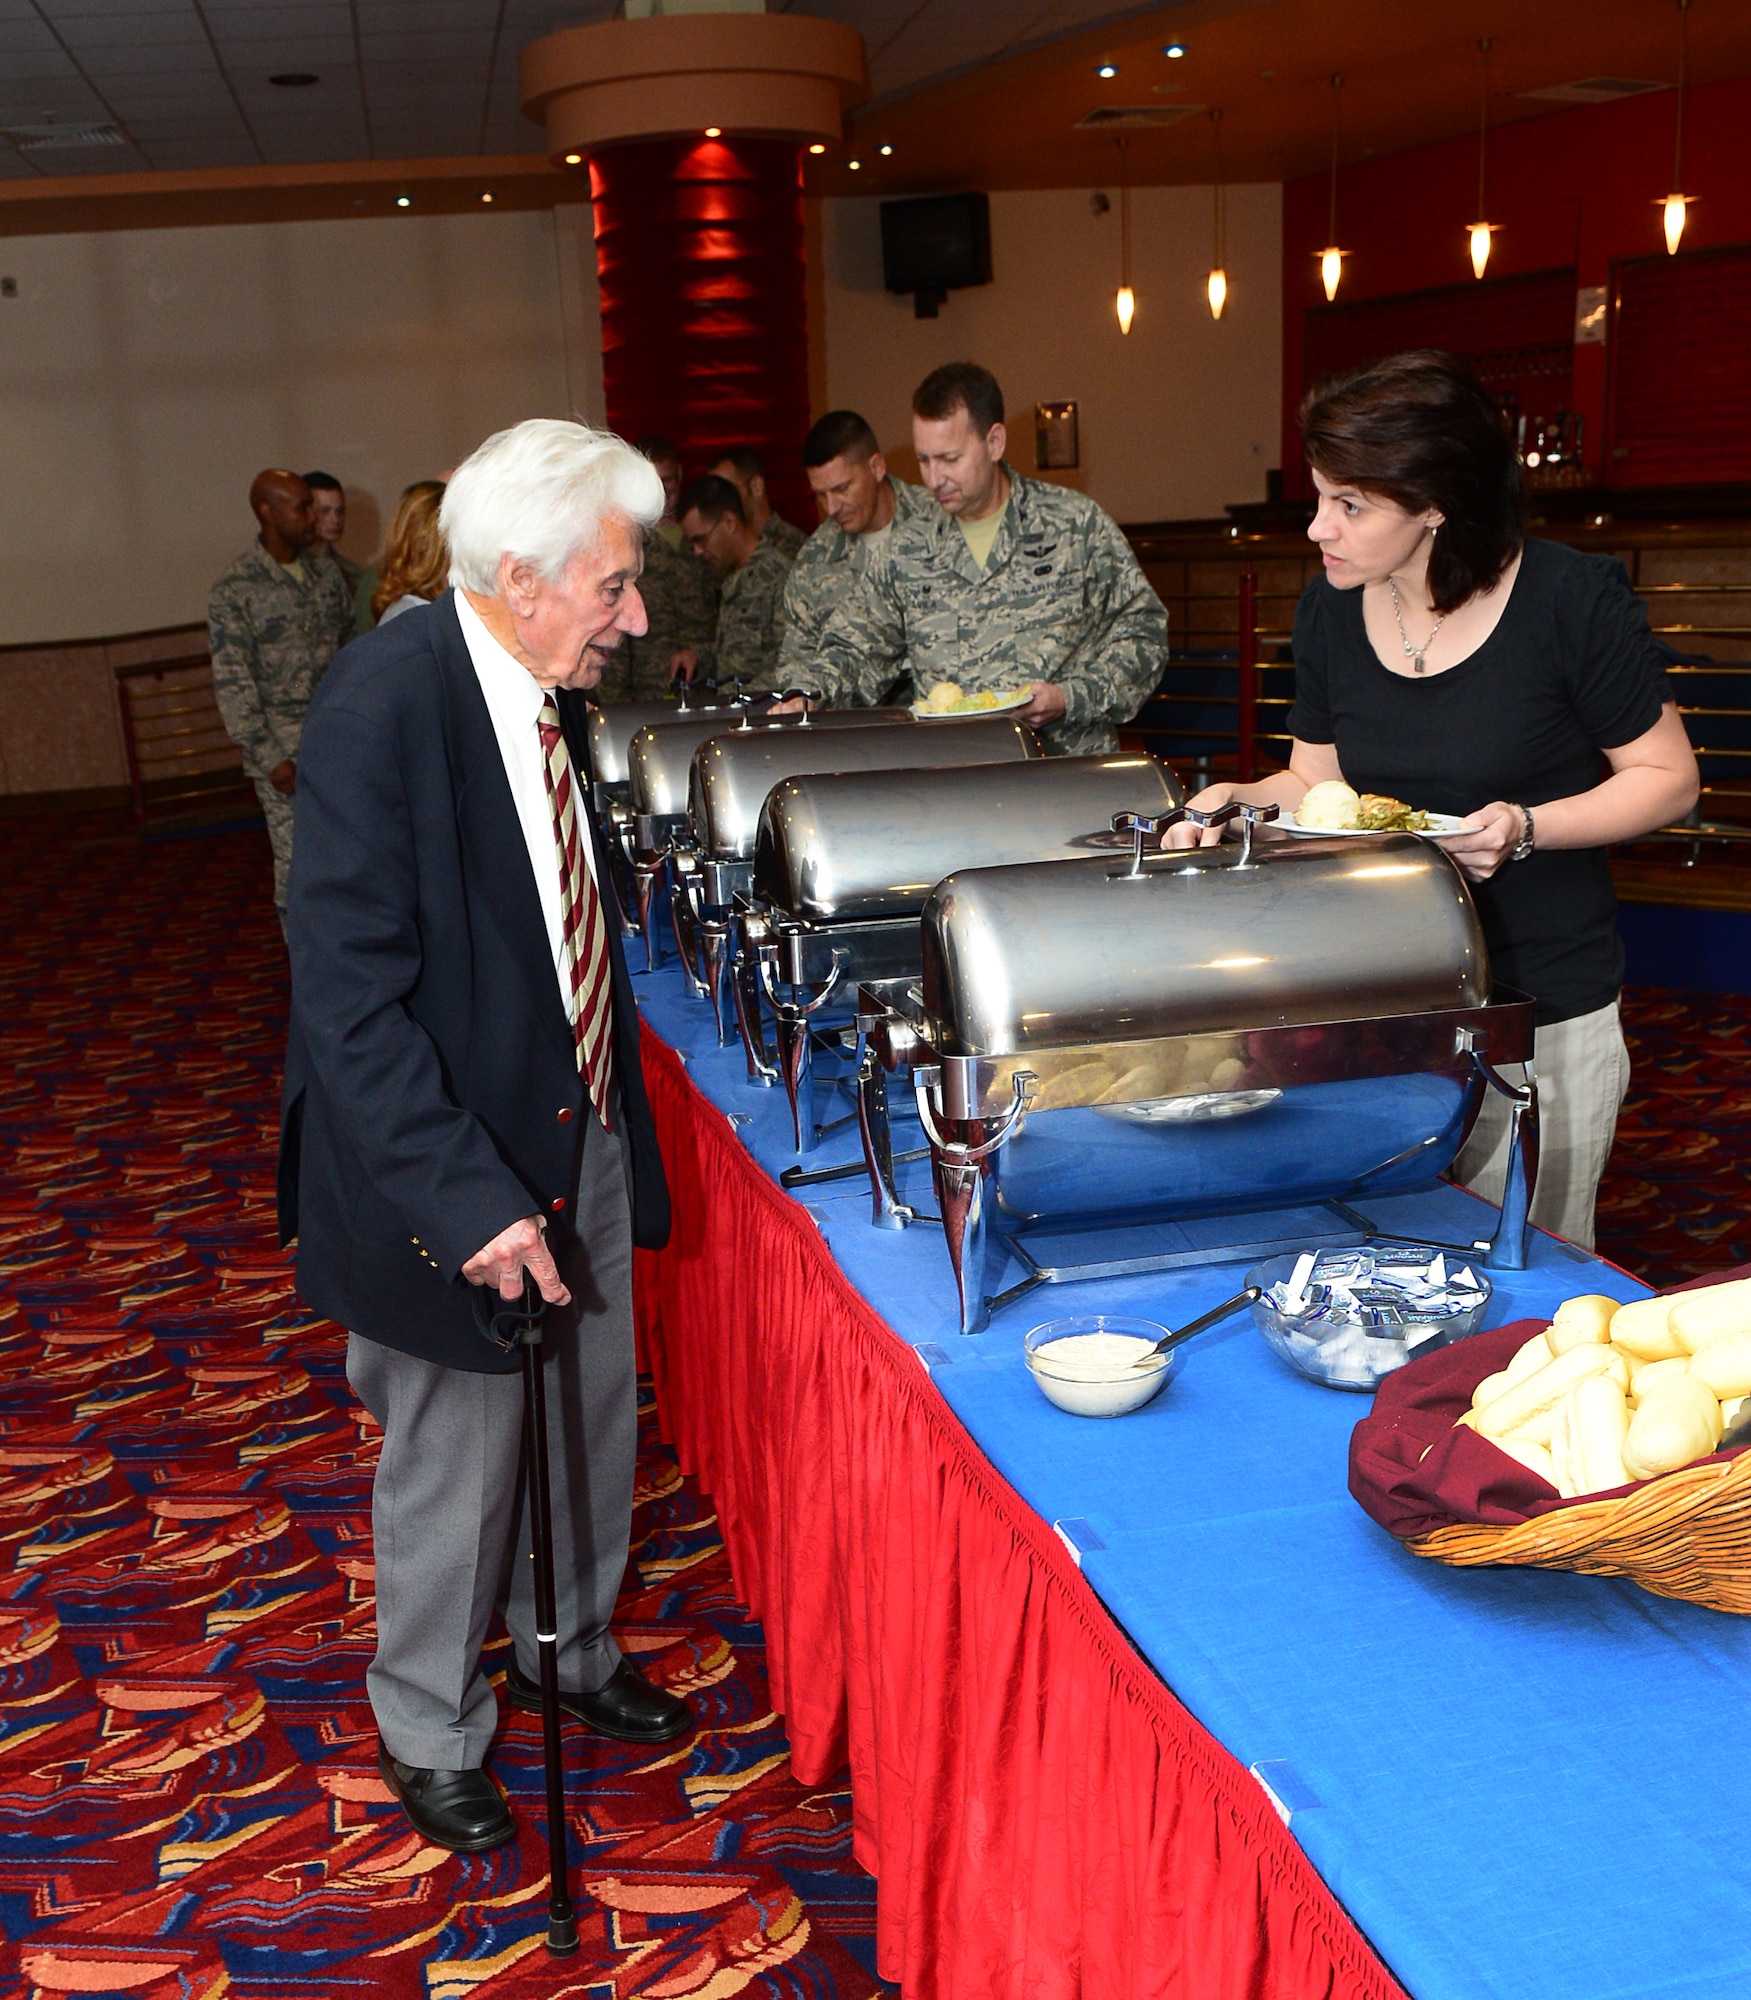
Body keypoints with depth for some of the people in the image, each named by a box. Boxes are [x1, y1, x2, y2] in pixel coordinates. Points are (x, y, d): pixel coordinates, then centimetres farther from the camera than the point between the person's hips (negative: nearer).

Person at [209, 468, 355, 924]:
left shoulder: (326, 572, 9)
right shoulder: (233, 591, -8)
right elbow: (233, 684, -10)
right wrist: (270, 758, -14)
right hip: (285, 753, -5)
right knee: (297, 863, 0)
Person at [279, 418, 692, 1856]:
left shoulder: (545, 688, 0)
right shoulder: (384, 707, -24)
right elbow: (348, 1002, -26)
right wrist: (468, 1200, -28)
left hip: (581, 1133, 8)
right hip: (451, 1157, -7)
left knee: (591, 1420, 22)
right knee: (453, 1457, 11)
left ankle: (571, 1652, 47)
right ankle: (429, 1734, 36)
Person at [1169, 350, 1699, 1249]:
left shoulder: (1572, 598, -13)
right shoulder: (1330, 610, 1)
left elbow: (1667, 777, -5)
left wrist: (1526, 828, -21)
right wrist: (1239, 801, -8)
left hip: (1546, 1007, -3)